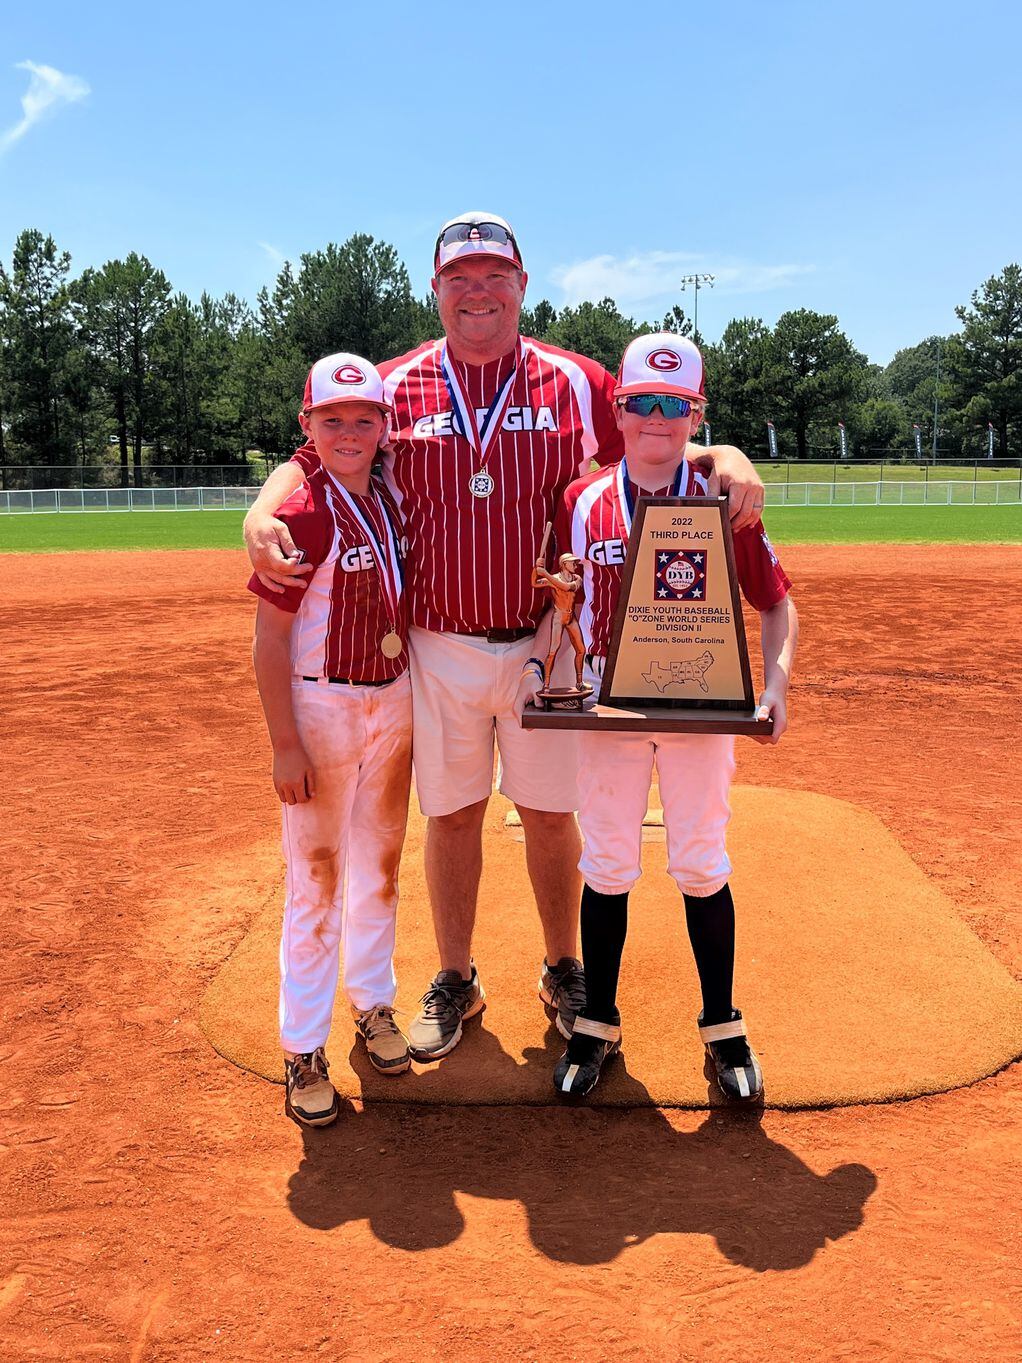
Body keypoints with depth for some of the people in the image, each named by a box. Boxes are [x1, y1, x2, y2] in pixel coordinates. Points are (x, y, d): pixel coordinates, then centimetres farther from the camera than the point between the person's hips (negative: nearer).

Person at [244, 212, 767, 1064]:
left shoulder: (574, 383, 3)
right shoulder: (395, 387, 3)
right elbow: (310, 460, 5)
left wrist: (721, 458, -15)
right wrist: (264, 514, -16)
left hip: (544, 644, 0)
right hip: (440, 649, 1)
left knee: (551, 814, 11)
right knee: (451, 815, 12)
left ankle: (564, 972, 32)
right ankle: (456, 980, 31)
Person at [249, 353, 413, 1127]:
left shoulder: (391, 503, 4)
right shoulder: (302, 515, -15)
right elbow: (270, 639, -14)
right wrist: (285, 745, -18)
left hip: (395, 704, 6)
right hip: (322, 708, -6)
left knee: (380, 863, 17)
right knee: (316, 876, 3)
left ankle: (372, 1002, 36)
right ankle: (303, 1048, 17)